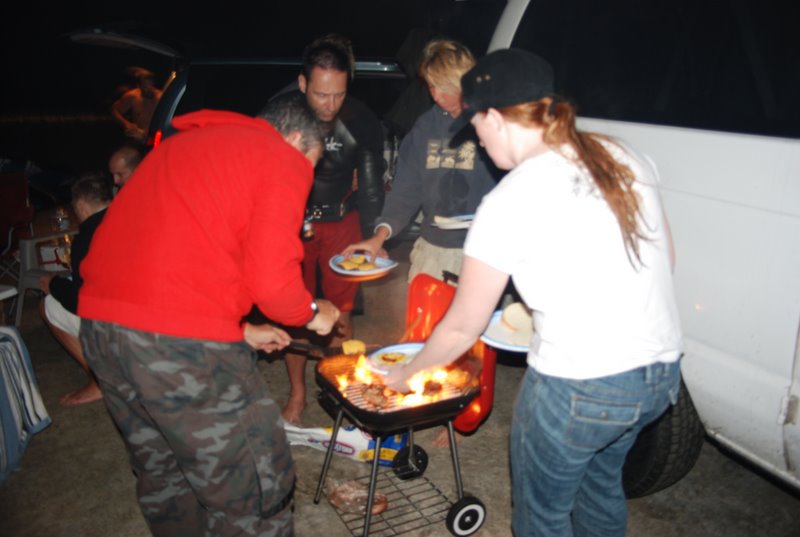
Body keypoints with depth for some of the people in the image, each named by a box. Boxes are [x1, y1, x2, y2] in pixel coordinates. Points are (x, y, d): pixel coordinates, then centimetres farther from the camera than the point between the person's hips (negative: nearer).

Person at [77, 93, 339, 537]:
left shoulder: (184, 142, 25)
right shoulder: (283, 159, 1)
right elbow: (271, 278, -11)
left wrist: (241, 331, 27)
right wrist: (312, 314, 10)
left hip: (99, 321, 9)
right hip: (182, 338, -9)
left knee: (163, 474, 25)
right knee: (252, 484, 7)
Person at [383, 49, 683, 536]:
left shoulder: (509, 202, -17)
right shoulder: (626, 157, 1)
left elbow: (463, 328, -7)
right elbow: (666, 258, 10)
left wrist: (406, 373, 10)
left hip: (579, 387, -7)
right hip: (662, 372, 7)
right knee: (600, 481, 31)